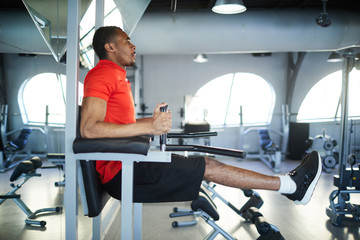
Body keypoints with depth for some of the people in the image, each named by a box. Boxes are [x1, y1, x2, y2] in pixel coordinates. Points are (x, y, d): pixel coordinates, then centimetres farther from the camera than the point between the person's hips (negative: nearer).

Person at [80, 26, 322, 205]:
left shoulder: (115, 77, 20)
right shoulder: (102, 75, -12)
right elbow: (89, 129, -24)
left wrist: (153, 121, 9)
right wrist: (148, 127, -26)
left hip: (127, 164, 10)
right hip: (120, 172, -10)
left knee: (205, 163, 5)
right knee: (208, 167, -10)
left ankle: (288, 184, 10)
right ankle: (291, 185, 1)